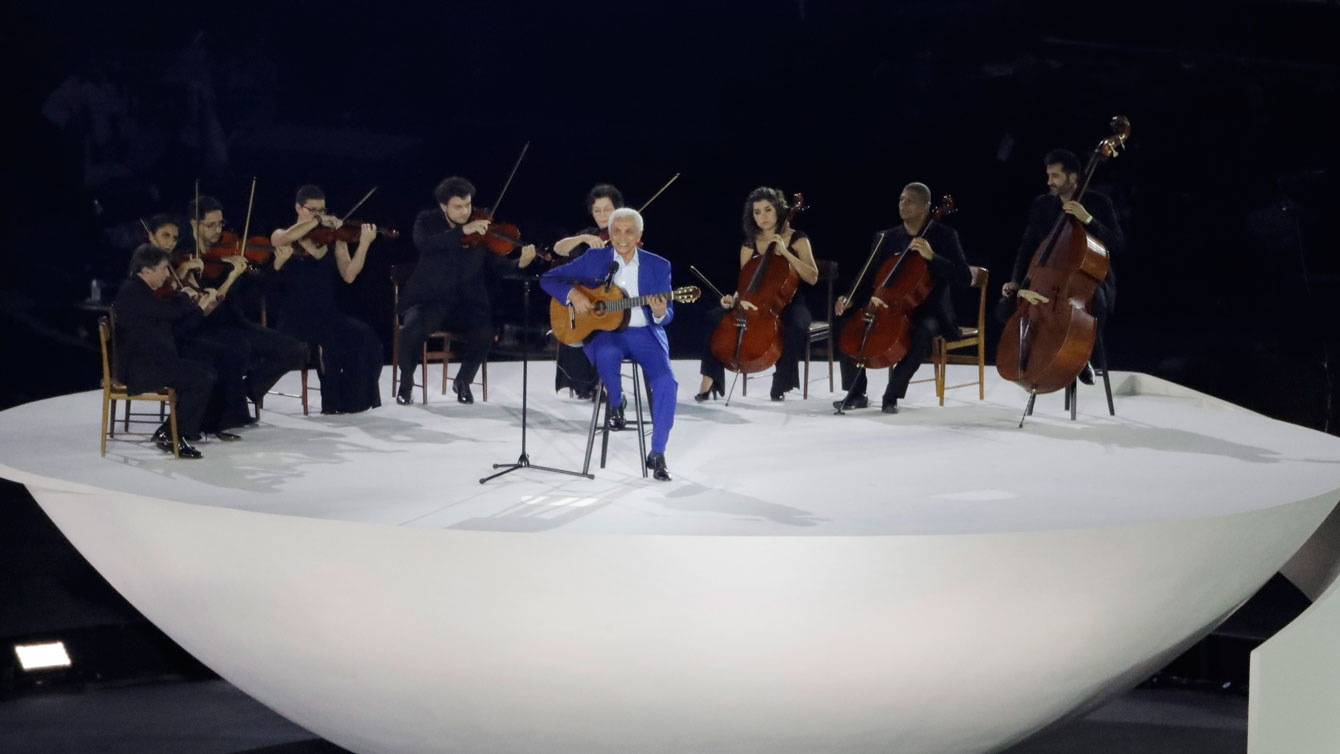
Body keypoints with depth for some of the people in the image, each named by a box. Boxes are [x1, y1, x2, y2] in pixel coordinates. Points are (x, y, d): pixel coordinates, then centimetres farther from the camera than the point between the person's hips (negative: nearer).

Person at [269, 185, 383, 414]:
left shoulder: (333, 239, 12)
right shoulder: (281, 237, 5)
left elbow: (348, 275, -3)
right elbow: (286, 238, -22)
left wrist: (364, 244, -14)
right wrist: (318, 221, -18)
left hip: (328, 313, 3)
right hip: (296, 317, -3)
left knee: (364, 336, -25)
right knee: (327, 339, -33)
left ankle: (355, 399, -14)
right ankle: (333, 403, -17)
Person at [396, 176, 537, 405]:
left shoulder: (482, 226, 4)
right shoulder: (428, 221, 0)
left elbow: (497, 264, -3)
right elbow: (423, 244, -22)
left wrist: (520, 263, -24)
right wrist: (462, 231, -29)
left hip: (466, 303, 1)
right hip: (429, 300, -1)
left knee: (485, 333, -28)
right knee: (413, 330, -32)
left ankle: (463, 381, 2)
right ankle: (406, 382, -1)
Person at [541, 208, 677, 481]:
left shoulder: (659, 266, 4)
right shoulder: (594, 259, 3)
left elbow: (667, 315, 6)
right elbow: (548, 279, 5)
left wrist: (660, 312, -19)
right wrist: (573, 294, -14)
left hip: (645, 333, 1)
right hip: (605, 331, -1)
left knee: (667, 382, -26)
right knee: (606, 354, -39)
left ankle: (657, 454, -12)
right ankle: (616, 402, -6)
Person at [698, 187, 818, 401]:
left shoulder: (797, 239, -2)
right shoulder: (749, 245, 7)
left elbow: (812, 277, -14)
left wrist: (785, 252, -21)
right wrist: (734, 299, -14)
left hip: (789, 305, -3)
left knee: (795, 326, -39)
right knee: (717, 317, -22)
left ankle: (780, 384, -20)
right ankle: (709, 381, -21)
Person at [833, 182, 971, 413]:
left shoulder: (944, 236, -4)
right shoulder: (886, 238, 8)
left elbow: (964, 279, -13)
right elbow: (869, 278, 9)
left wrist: (931, 256, -25)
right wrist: (849, 297, -12)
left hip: (928, 310, -5)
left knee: (924, 330, -39)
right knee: (845, 317, -15)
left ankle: (892, 395, -28)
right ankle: (856, 393, -9)